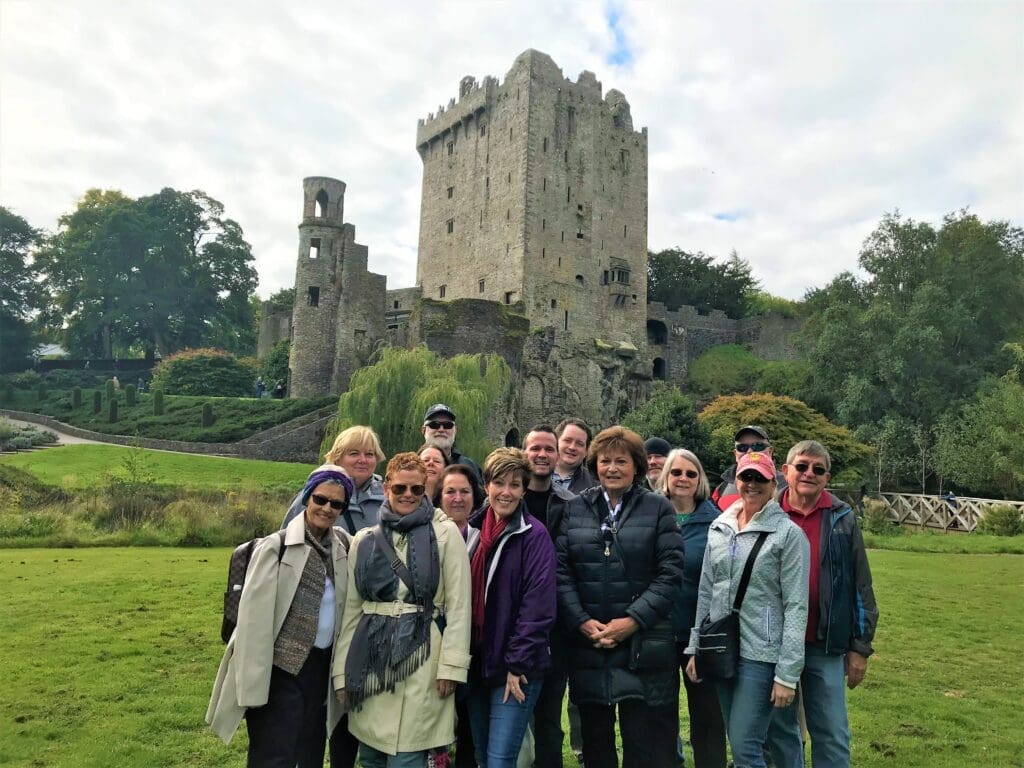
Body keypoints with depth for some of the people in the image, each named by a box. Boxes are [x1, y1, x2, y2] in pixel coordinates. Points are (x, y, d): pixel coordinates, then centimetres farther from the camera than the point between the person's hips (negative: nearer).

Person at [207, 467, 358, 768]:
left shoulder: (344, 546, 4)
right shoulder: (276, 547, -12)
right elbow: (254, 616, -13)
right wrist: (253, 682, -15)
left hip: (322, 667, 5)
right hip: (281, 668, -5)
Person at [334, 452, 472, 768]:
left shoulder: (445, 534, -2)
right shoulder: (364, 540, 8)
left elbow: (458, 606, -5)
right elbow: (351, 608, 10)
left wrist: (451, 664, -10)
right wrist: (342, 670, 8)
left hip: (420, 657, -4)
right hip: (370, 657, 4)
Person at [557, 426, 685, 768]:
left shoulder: (658, 508, 1)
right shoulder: (575, 508, 6)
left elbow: (670, 572, -5)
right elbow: (561, 570, 1)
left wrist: (633, 620, -13)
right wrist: (582, 621, -10)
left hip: (643, 646, -2)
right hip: (586, 646, 2)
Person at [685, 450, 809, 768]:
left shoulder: (789, 533, -10)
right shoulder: (719, 528, 6)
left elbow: (796, 607, -12)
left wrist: (787, 674, -14)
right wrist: (695, 648, 10)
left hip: (761, 655, -5)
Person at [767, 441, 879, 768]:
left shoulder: (843, 519, 0)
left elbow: (860, 587, 3)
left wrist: (860, 646, 2)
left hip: (826, 646, 0)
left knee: (833, 736, 7)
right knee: (780, 731, 12)